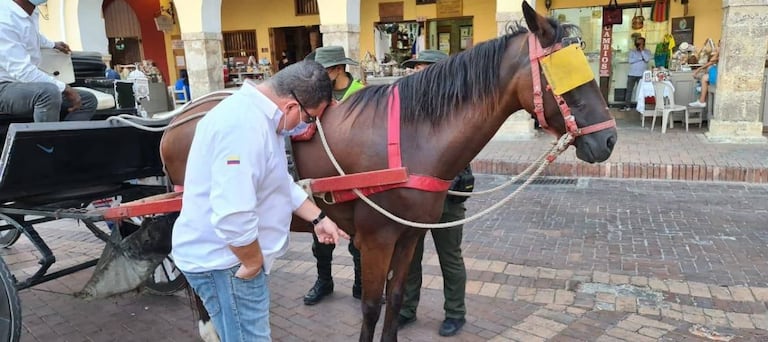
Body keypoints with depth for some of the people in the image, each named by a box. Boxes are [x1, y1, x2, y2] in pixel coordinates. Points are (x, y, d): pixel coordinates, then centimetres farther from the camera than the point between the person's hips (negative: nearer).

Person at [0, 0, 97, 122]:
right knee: (49, 91, -38)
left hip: (29, 83, 10)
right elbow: (22, 71, -30)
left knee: (89, 100, 1)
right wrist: (65, 88, -29)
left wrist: (53, 45, 47)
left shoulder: (32, 11, 5)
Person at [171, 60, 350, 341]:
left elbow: (280, 183, 16)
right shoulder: (244, 125, -30)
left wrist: (318, 218, 14)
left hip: (233, 255, 10)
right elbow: (233, 217, -36)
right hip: (222, 260, -10)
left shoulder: (259, 115, 5)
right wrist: (254, 263, -20)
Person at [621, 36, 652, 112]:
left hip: (642, 75, -1)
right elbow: (630, 60, -6)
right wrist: (641, 58, -9)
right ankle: (627, 106, 3)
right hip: (632, 74, 1)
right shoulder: (632, 51, 8)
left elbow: (647, 59, -12)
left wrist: (642, 50, -9)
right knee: (629, 90, 0)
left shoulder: (647, 51, 6)